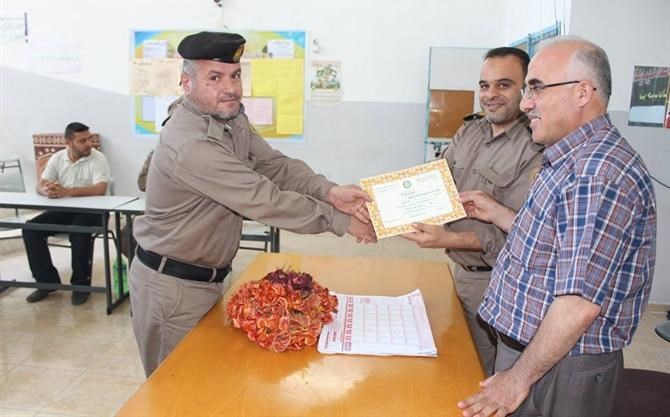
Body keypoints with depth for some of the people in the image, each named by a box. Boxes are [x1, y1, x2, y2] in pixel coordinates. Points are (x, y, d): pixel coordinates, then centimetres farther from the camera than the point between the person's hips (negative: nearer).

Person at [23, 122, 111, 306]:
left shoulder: (98, 159, -13)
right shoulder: (57, 158, 3)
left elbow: (100, 189, -27)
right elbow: (40, 185, -3)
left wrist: (67, 191, -37)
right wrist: (47, 191, -29)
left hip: (90, 211, -5)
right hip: (62, 210, 5)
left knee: (80, 234, -34)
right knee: (30, 229, -12)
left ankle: (81, 284, -11)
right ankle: (47, 281, 1)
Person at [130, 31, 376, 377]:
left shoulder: (231, 118, 0)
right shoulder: (190, 145, -30)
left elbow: (275, 165, -5)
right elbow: (264, 200, -29)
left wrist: (328, 191, -23)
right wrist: (340, 220, -21)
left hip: (206, 276, 9)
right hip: (172, 286, -8)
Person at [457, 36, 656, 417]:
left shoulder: (599, 175, -26)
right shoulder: (576, 161, 8)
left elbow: (580, 303, -28)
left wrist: (518, 379, -20)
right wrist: (497, 214, 10)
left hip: (561, 368, -9)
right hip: (531, 347, 9)